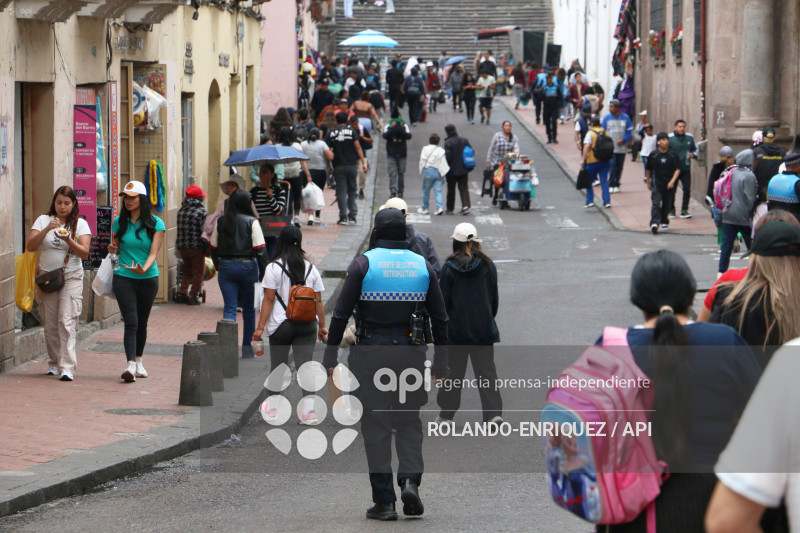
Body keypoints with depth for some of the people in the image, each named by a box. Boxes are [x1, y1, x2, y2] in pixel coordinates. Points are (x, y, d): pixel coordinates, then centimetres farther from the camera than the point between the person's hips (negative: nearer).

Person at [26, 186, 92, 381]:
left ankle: (67, 367, -18)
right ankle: (54, 363, 18)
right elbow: (30, 246, -4)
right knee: (50, 323, 4)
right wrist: (47, 229, -16)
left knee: (67, 321, -13)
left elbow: (84, 253, -5)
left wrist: (68, 241, -22)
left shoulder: (80, 224, 3)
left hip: (71, 278, -2)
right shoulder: (43, 220, 7)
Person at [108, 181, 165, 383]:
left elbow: (153, 253, -10)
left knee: (142, 322, 13)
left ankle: (138, 361, 31)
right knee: (131, 322, -13)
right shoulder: (119, 222, 4)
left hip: (148, 278, 0)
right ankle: (130, 365, -22)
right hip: (124, 278, 0)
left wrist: (144, 268, -29)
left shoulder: (156, 224, -3)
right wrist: (112, 249, -9)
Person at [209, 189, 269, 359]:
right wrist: (264, 272, -5)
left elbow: (213, 248, 9)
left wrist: (219, 267, 20)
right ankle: (247, 347, 20)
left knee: (229, 308, 1)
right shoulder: (252, 222, -7)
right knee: (249, 309, 13)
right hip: (247, 267, -2)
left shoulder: (221, 222, 3)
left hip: (226, 267, 2)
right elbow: (260, 249, -10)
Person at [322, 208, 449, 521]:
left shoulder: (364, 264, -4)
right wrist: (440, 365, 13)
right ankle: (411, 480, -7)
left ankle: (384, 501, 1)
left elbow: (341, 314, -8)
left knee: (376, 426, 3)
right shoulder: (422, 265, 6)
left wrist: (329, 357, -3)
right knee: (409, 421, 15)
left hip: (371, 353, -2)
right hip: (411, 353, 2)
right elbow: (440, 319, 7)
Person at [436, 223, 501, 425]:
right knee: (486, 369, 4)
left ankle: (446, 414, 13)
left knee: (453, 370, 8)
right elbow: (494, 297, 8)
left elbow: (443, 300, -4)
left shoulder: (449, 268, -9)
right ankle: (494, 412, -6)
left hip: (456, 327, -2)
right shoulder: (487, 266, 0)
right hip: (483, 328, 2)